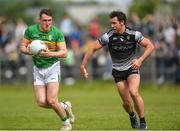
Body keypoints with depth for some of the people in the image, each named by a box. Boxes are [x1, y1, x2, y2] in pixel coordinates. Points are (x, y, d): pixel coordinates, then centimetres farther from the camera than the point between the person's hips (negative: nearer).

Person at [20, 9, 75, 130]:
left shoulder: (57, 32, -11)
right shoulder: (30, 30, -5)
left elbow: (64, 52, -12)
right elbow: (22, 47, 3)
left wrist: (50, 53, -30)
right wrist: (29, 51, -20)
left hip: (52, 67, -3)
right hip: (38, 69, 3)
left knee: (51, 100, -14)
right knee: (41, 102, -6)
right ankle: (65, 106, 23)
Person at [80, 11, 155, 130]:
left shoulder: (133, 34, -14)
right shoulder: (108, 36, -13)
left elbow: (150, 46, -10)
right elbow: (93, 49, -5)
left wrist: (140, 60, -23)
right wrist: (83, 66, -9)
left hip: (132, 68, -1)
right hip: (118, 71, 1)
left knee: (133, 92, -27)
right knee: (127, 102, -1)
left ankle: (143, 123, -12)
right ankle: (132, 116, 36)